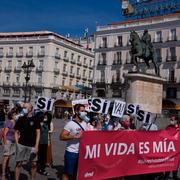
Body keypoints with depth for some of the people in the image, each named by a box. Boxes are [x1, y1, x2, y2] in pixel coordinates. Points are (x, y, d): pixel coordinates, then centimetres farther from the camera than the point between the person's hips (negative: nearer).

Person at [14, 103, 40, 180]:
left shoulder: (35, 120, 0)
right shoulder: (20, 119, 4)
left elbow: (38, 133, -1)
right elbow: (16, 132, 9)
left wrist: (36, 146, -8)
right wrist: (17, 143, -2)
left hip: (32, 146, 0)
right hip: (21, 145, 1)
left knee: (34, 164, 5)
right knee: (18, 163, 4)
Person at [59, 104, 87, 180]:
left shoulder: (84, 124, 7)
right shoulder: (70, 124, -14)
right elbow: (61, 137, -19)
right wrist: (75, 136, -24)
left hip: (81, 152, 7)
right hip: (71, 152, -6)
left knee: (77, 173, 18)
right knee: (67, 173, 4)